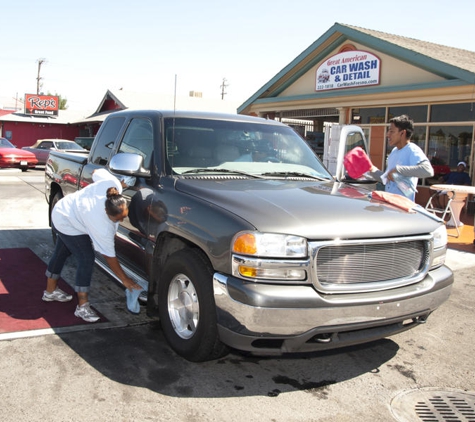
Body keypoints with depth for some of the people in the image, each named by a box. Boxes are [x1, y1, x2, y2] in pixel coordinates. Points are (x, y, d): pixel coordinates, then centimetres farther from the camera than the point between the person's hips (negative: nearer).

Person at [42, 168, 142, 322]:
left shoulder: (112, 183, -28)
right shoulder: (103, 226, -37)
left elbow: (97, 173, -5)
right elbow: (109, 257, -27)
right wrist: (125, 280, -20)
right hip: (68, 225, -9)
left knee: (61, 254, 23)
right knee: (86, 260, -14)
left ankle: (50, 291, 42)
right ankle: (82, 307, -8)